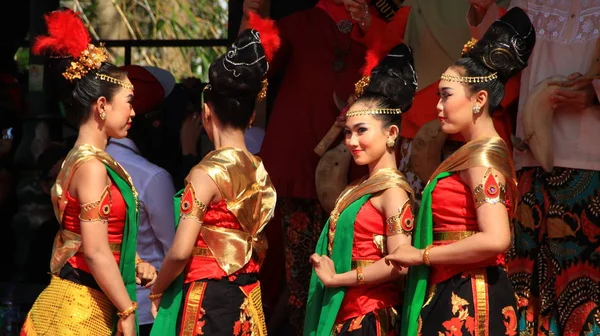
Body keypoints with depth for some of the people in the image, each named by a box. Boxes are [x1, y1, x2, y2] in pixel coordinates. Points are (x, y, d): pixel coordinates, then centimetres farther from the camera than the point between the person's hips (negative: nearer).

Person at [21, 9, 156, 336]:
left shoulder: (86, 159, 13)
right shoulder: (92, 166, -16)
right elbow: (96, 252, -20)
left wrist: (134, 267, 9)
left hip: (94, 308, 9)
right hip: (79, 309, -9)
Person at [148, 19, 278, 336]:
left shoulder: (208, 172, -15)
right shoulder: (260, 172, 7)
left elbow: (180, 252, -18)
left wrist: (157, 291, -3)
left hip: (207, 301, -7)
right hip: (247, 302, 7)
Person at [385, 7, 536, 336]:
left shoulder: (483, 155, -13)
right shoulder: (477, 152, 16)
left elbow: (495, 239, -25)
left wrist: (422, 255, -16)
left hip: (467, 301, -10)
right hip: (455, 296, 10)